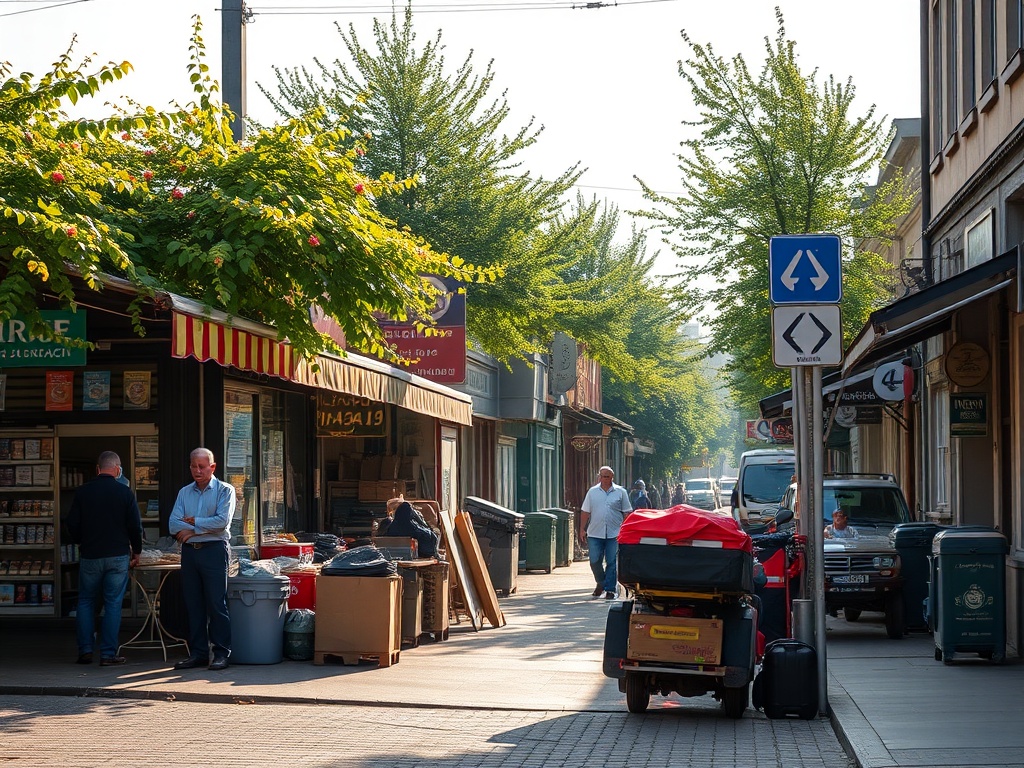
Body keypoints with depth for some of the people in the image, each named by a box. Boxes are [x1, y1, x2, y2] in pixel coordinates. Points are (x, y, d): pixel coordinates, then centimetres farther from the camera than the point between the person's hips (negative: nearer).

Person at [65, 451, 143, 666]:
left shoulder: (82, 492, -1)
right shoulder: (125, 493, -5)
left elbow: (72, 523, 4)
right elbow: (135, 525, -3)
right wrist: (136, 551, 12)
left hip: (89, 555, 1)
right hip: (118, 555, -1)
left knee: (86, 602, 12)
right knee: (113, 604, 2)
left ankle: (85, 650, 8)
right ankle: (108, 654, 0)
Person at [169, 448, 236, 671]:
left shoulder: (224, 491, 2)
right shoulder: (184, 493, 15)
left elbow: (222, 521, -13)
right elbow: (174, 525, 1)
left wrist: (193, 524, -5)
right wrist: (203, 528, -13)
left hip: (214, 550, -5)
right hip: (189, 551, 5)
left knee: (216, 603, -6)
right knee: (193, 604, 6)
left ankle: (222, 653, -2)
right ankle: (198, 653, 12)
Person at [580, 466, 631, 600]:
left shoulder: (620, 492, 4)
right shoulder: (592, 492, 8)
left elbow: (627, 512, 6)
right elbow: (585, 512, 10)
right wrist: (582, 529, 5)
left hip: (614, 534, -2)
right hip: (595, 533, 2)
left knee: (612, 562, -2)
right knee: (595, 561, 1)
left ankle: (610, 589, 6)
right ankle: (601, 582, 25)